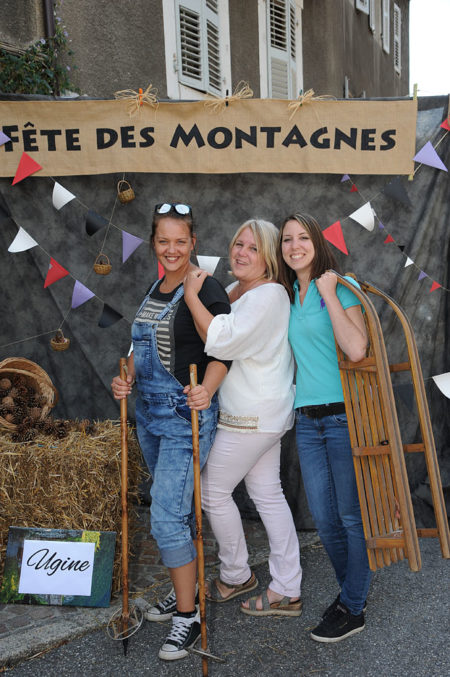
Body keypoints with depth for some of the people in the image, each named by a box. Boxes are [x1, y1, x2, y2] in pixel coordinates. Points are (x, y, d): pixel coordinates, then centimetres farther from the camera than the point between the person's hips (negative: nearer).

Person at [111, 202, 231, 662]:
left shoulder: (206, 291, -11)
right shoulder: (154, 290, 13)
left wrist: (207, 390, -32)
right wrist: (127, 379, 2)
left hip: (186, 416, -8)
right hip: (148, 414, 8)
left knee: (166, 517, -8)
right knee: (174, 508, 19)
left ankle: (188, 616, 9)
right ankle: (183, 591, 36)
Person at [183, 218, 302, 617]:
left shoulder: (267, 296, -18)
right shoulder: (238, 292, 14)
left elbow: (220, 342, -26)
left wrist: (192, 296, -20)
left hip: (252, 416, -10)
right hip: (263, 415, 10)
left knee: (213, 491, 3)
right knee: (268, 495, 12)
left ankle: (235, 576, 24)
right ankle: (287, 592, 21)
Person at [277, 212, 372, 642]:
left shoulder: (339, 289, -6)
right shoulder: (286, 298, 13)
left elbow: (356, 350, -20)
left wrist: (329, 295, -15)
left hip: (343, 414, -6)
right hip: (307, 419, 6)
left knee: (351, 514, 4)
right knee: (323, 516, 12)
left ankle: (352, 608, 18)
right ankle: (352, 588, 33)